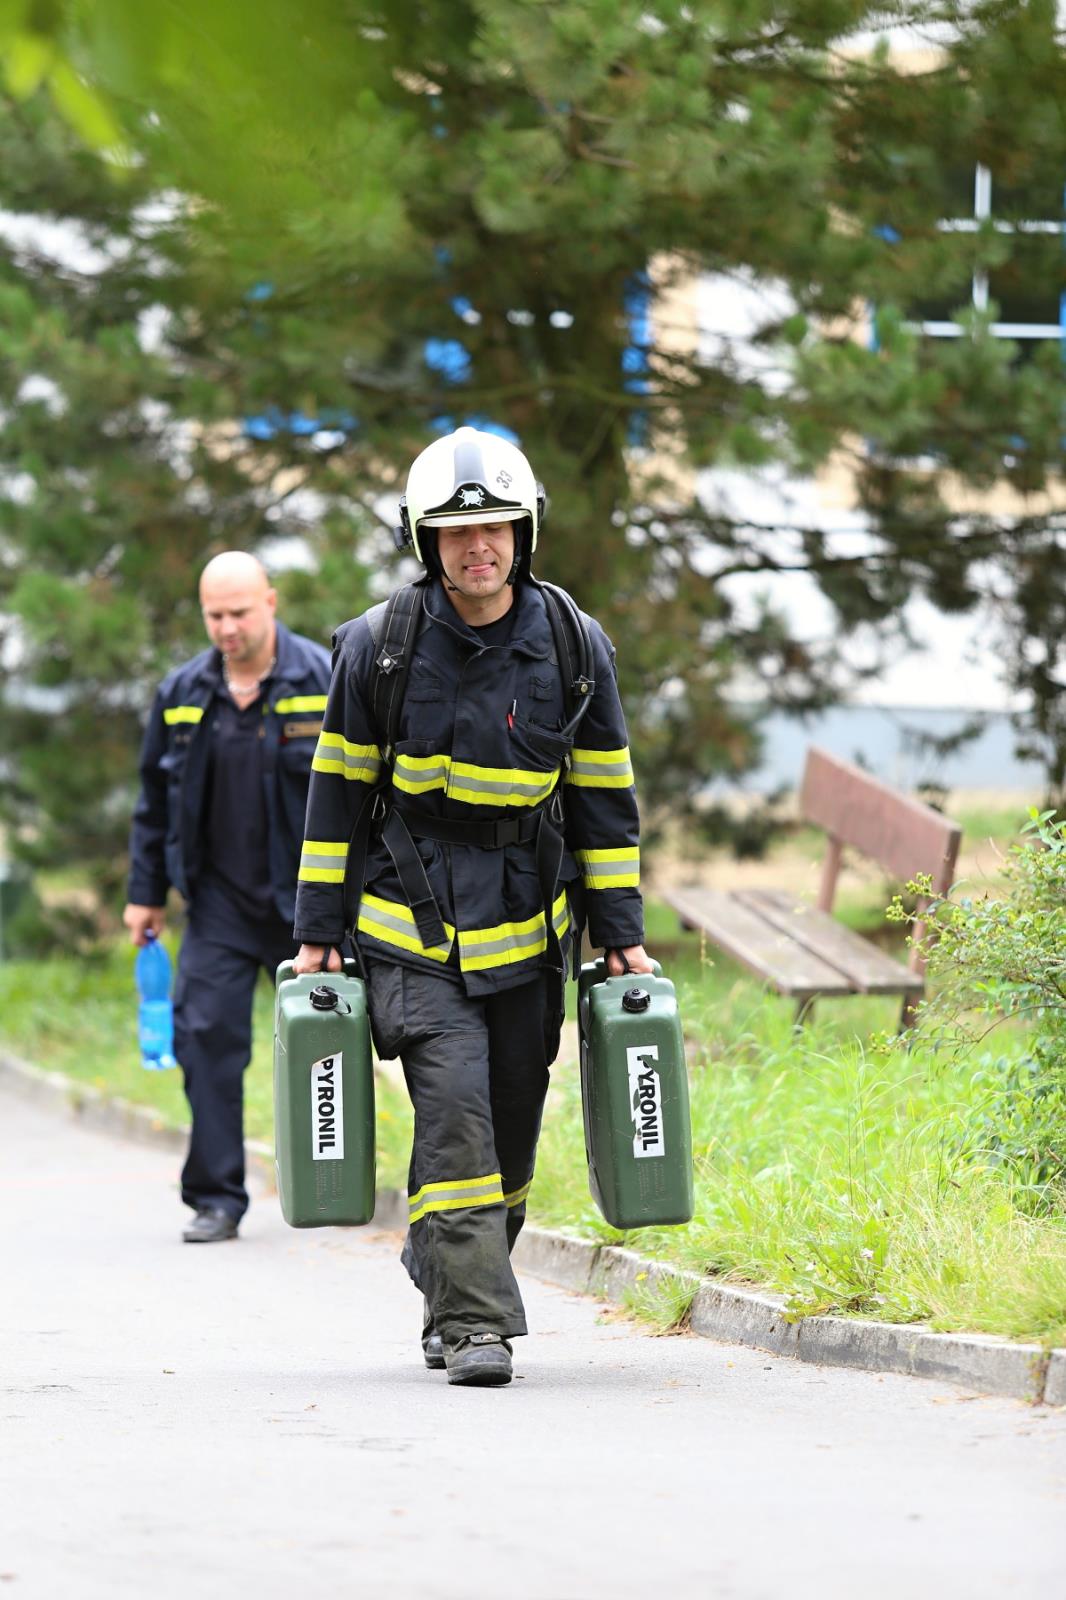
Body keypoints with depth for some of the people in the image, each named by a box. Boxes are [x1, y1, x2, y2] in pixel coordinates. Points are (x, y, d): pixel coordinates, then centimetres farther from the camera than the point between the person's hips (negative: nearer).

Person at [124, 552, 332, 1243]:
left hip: (308, 903, -2)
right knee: (206, 1035, -7)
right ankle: (218, 1198, -2)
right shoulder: (183, 694, 5)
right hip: (220, 901, 3)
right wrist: (146, 893, 14)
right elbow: (156, 797, 15)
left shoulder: (325, 681, -5)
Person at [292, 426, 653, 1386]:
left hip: (526, 928, 3)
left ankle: (448, 1277, 30)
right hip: (411, 924, -3)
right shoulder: (378, 648, -4)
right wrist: (320, 932, 2)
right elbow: (337, 793, 3)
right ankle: (474, 1323, -15)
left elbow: (605, 801, 7)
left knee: (511, 1125, 7)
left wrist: (622, 935, 4)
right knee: (454, 1107, -16)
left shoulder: (574, 649, 1)